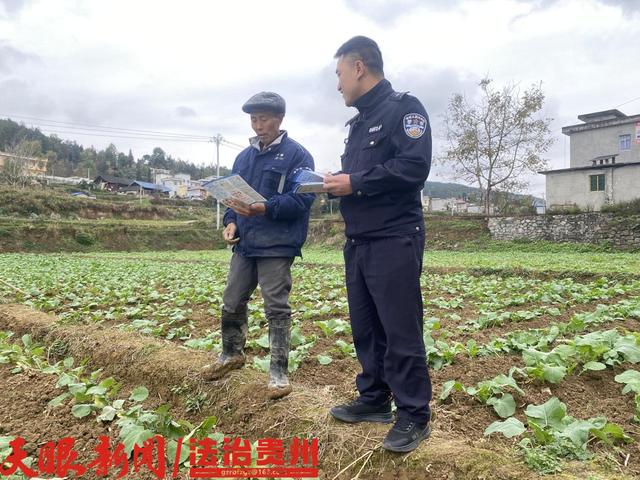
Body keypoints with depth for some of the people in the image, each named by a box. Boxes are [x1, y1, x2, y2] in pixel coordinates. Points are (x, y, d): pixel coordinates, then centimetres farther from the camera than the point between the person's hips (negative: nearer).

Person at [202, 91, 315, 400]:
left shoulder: (297, 155, -5)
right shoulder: (244, 156, 15)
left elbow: (303, 199, -14)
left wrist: (265, 209, -26)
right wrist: (230, 221, -1)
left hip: (278, 246, -6)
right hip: (244, 244, 7)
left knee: (277, 309, -1)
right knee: (232, 303, 14)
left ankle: (279, 372, 10)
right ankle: (231, 354, 36)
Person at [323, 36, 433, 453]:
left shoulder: (403, 107, -5)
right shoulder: (359, 121, 21)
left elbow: (415, 166, -19)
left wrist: (355, 183, -16)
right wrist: (335, 182, 3)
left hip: (395, 241, -9)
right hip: (358, 241, 9)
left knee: (400, 330, -4)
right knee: (365, 325, 13)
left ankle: (414, 415, 8)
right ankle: (375, 399, 26)